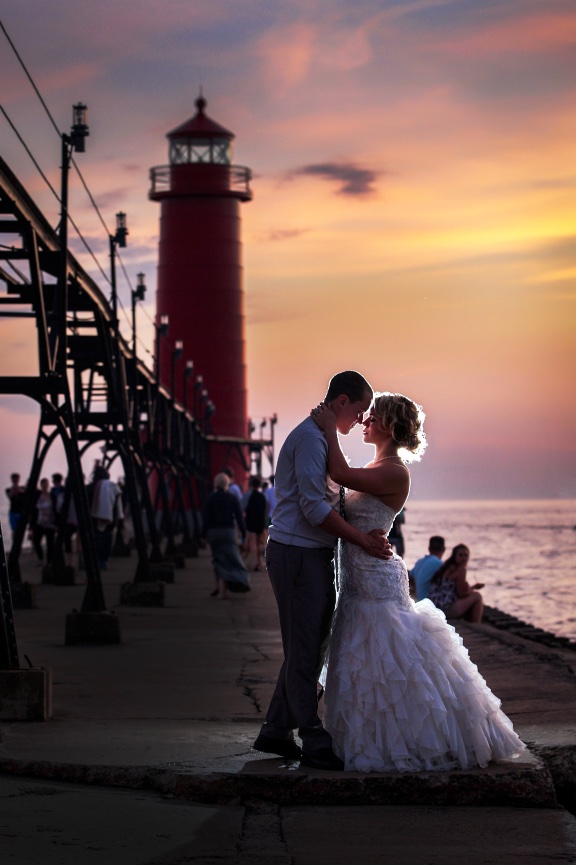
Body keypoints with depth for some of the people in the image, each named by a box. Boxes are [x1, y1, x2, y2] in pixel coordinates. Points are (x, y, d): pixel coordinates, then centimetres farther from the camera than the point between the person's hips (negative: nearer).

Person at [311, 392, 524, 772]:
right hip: (360, 580, 10)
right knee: (369, 667, 15)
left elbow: (340, 474, -27)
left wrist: (330, 427, -17)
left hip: (376, 582, -10)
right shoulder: (376, 468, 11)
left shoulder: (394, 472, -18)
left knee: (389, 667, -3)